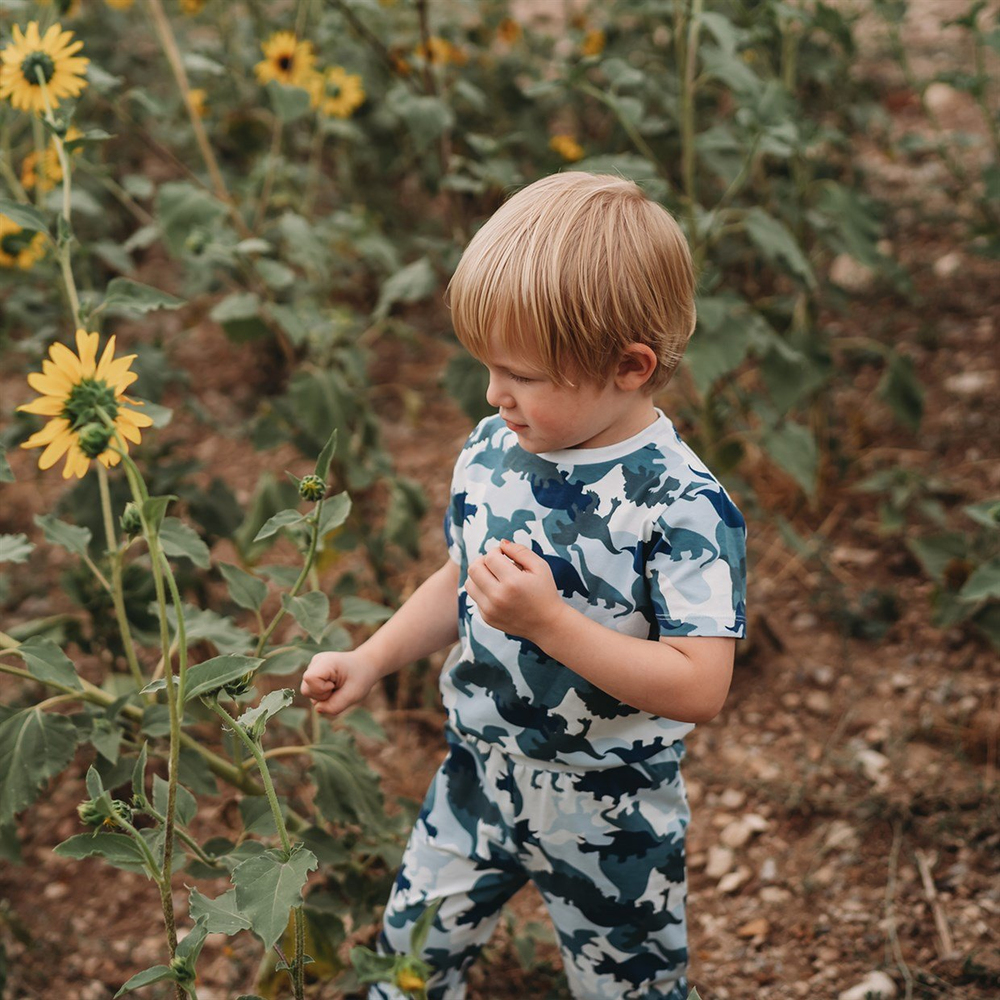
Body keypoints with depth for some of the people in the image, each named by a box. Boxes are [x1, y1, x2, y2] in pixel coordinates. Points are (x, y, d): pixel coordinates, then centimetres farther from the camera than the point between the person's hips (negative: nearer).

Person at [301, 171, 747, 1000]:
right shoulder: (493, 451, -6)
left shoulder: (685, 508, -26)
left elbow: (699, 687, -30)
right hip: (479, 781, 5)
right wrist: (370, 661, 2)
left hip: (610, 822, -5)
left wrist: (546, 620, -35)